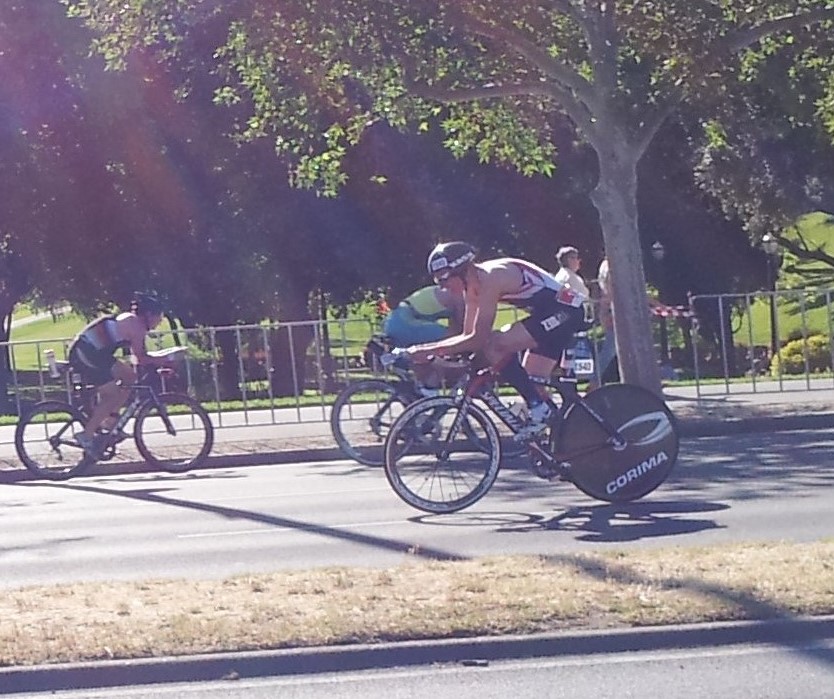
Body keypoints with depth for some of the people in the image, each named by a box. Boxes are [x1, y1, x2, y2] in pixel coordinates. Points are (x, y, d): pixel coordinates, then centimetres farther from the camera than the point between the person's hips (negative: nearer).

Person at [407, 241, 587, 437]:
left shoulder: (490, 278, -22)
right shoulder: (472, 287, 6)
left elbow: (478, 339, -25)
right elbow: (468, 335, 9)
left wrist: (428, 349, -23)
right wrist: (429, 351, -3)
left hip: (564, 310, -10)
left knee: (493, 345, -21)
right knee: (529, 382, 11)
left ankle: (537, 407, -15)